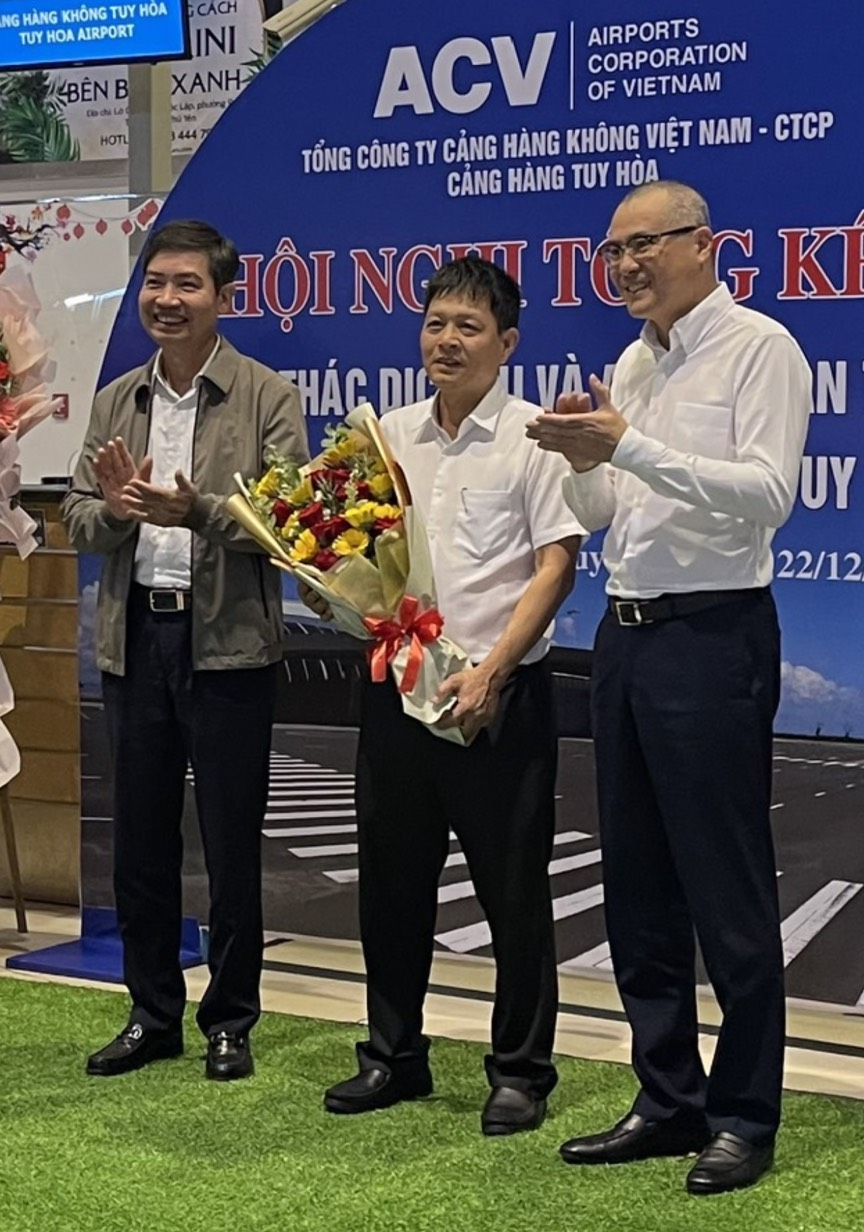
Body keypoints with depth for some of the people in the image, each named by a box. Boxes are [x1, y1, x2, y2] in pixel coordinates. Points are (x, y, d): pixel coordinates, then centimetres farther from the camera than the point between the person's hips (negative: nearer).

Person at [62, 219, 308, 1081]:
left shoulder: (269, 398, -4)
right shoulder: (114, 403, 10)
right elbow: (78, 521, 8)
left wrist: (196, 510, -27)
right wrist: (115, 508, -14)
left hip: (228, 643, -4)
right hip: (134, 637, 5)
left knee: (231, 845, 4)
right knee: (140, 839, 11)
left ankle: (229, 1020, 18)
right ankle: (152, 1013, 25)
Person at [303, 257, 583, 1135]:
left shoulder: (531, 438, -5)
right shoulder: (388, 437, 10)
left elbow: (555, 566, -10)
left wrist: (491, 672, -18)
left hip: (498, 696, -5)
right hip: (397, 687, 5)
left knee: (513, 890, 3)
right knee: (390, 880, 12)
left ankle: (520, 1071, 16)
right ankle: (394, 1056, 26)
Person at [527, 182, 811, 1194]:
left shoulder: (758, 349, -7)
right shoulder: (634, 363, 15)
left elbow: (767, 495, -19)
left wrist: (630, 446, -24)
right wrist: (585, 458, -2)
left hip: (711, 637, -8)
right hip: (625, 634, 8)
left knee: (726, 890, -1)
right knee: (638, 885, 12)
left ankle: (745, 1117, 10)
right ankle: (668, 1100, 23)